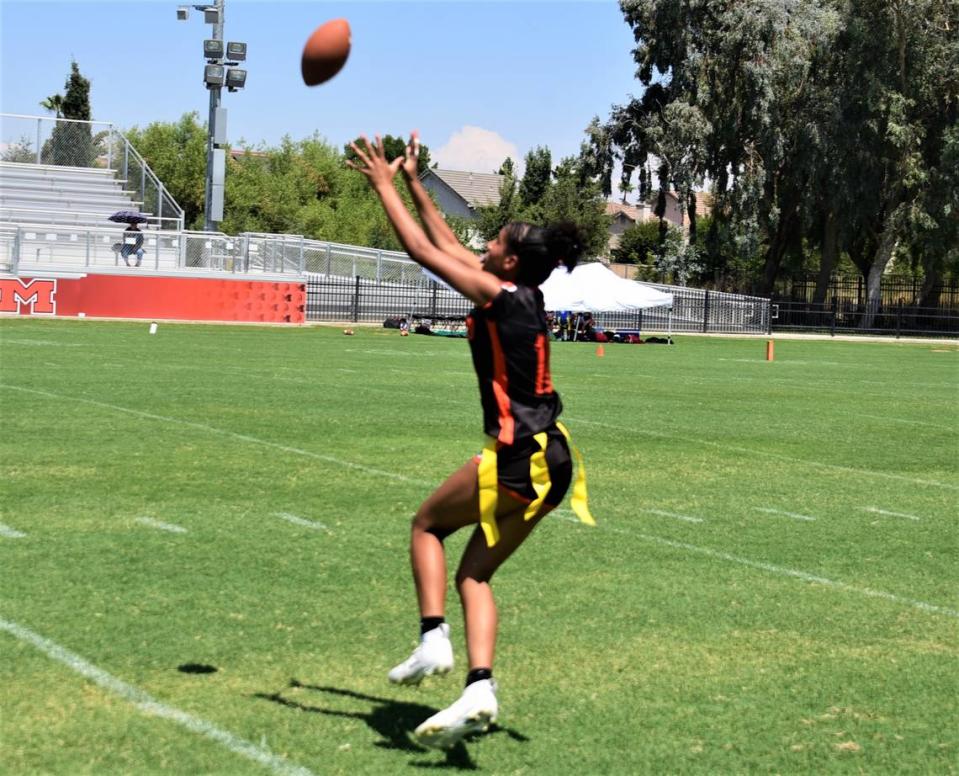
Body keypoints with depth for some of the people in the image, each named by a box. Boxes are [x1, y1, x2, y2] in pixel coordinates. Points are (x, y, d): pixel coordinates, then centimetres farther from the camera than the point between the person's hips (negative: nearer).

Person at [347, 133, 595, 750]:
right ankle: (480, 690, -3)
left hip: (520, 456, -8)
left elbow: (423, 249, -4)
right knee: (474, 574, 9)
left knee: (427, 525, 13)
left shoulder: (500, 295, -9)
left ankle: (433, 639, 1)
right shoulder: (526, 296, 14)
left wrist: (384, 184, 6)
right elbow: (448, 245, 25)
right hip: (553, 460, 8)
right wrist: (413, 183, 30)